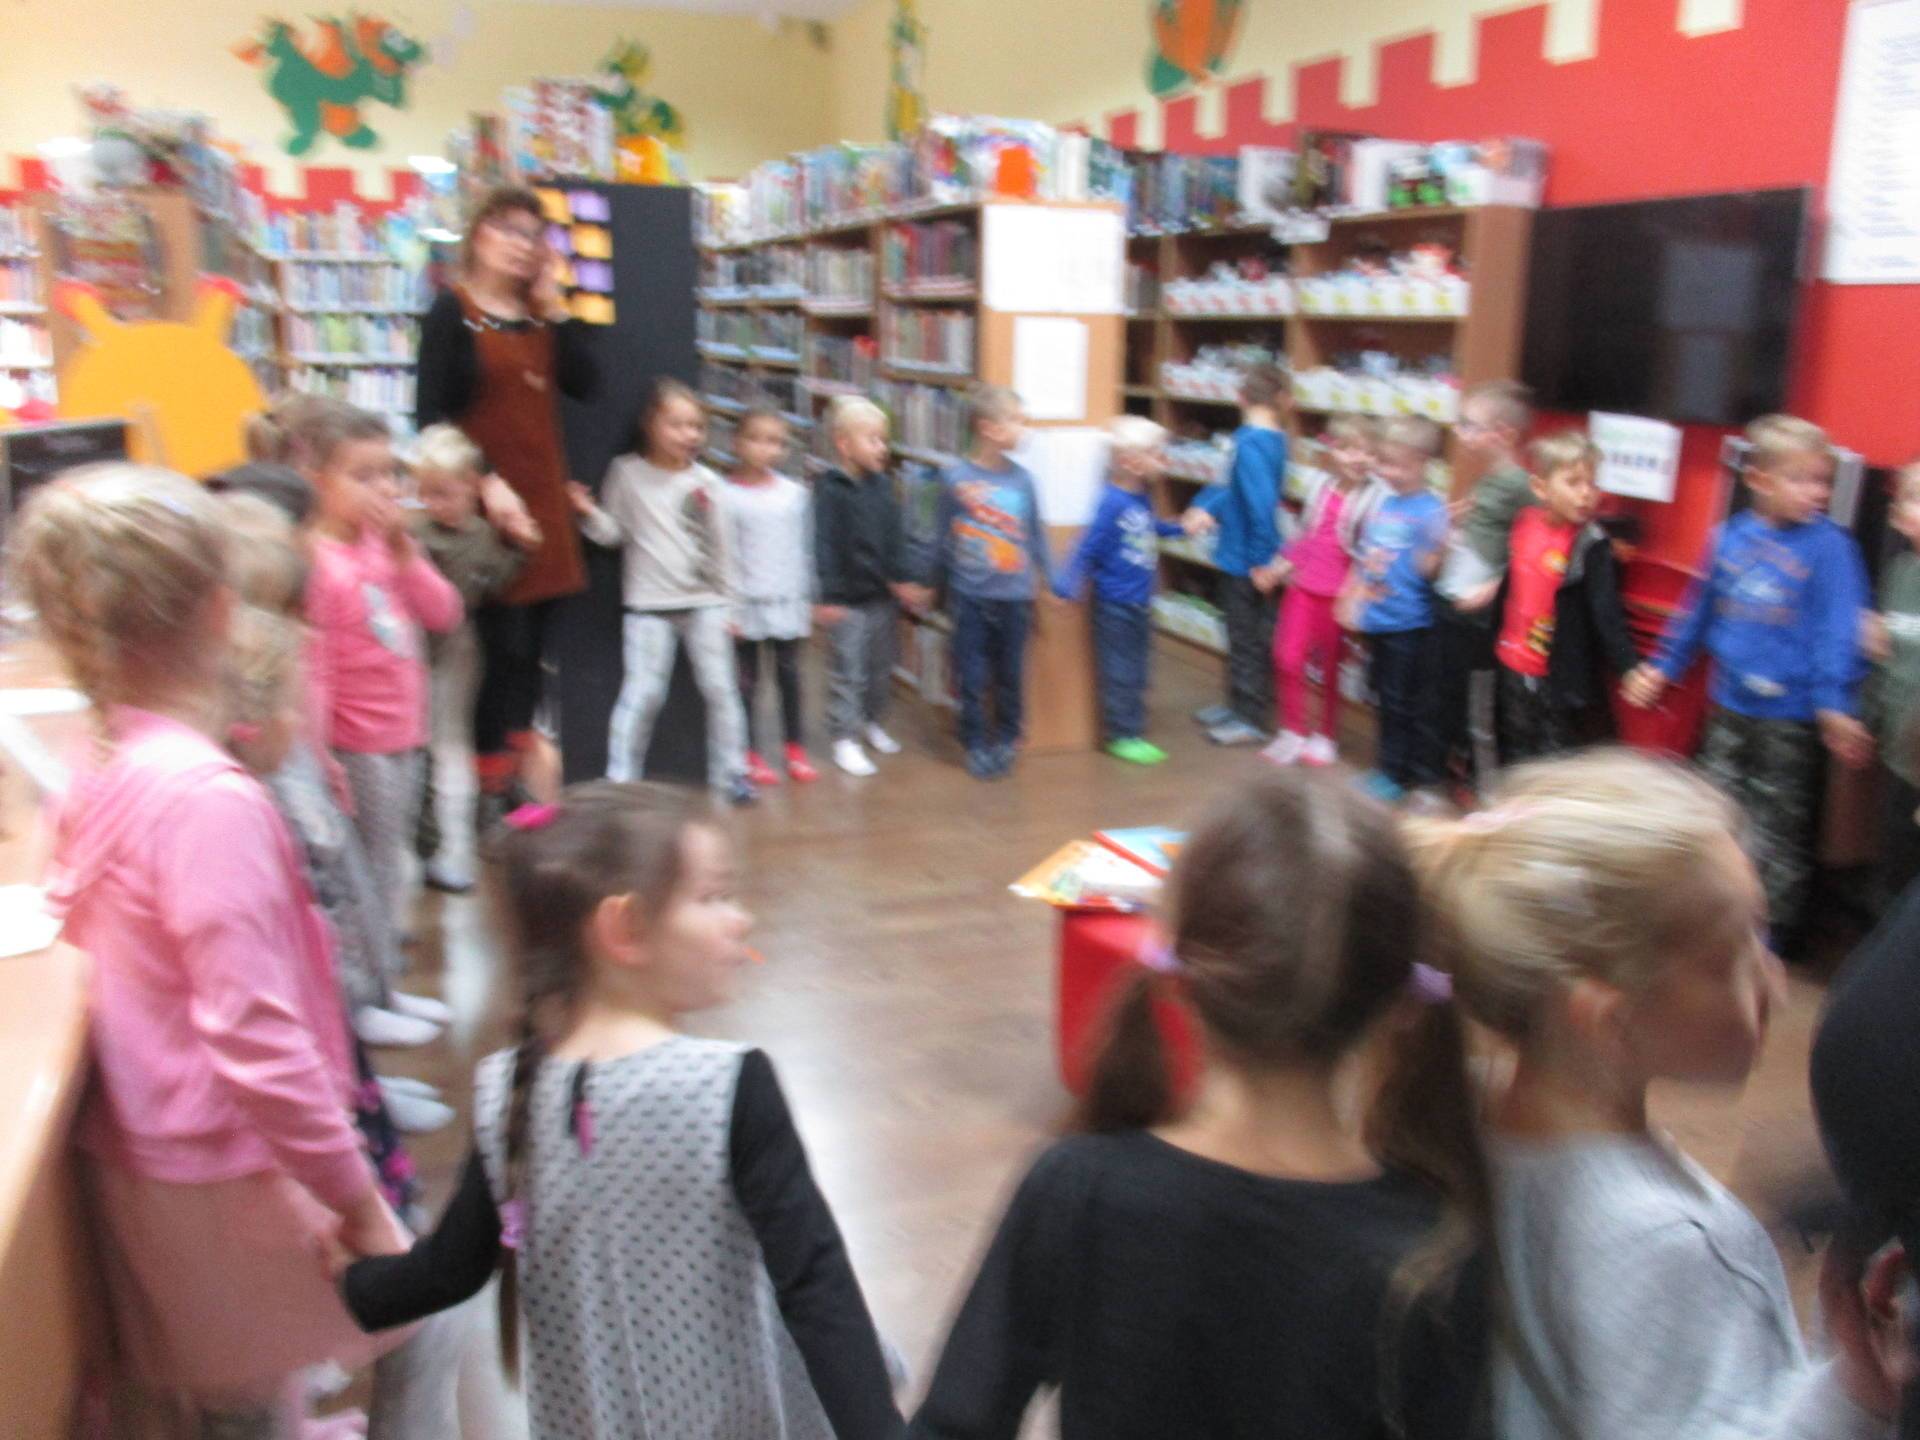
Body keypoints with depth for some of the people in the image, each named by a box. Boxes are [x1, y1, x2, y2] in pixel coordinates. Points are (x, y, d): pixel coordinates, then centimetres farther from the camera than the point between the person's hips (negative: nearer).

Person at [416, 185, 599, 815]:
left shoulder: (541, 316, 14)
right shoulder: (452, 310, -3)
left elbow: (585, 384, 1)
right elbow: (430, 415, -10)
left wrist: (554, 305, -2)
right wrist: (485, 482, -18)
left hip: (544, 501, 6)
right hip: (486, 504, -6)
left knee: (532, 650, 9)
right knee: (503, 647, -6)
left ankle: (517, 778, 19)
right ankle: (491, 784, 6)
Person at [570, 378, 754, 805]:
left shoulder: (705, 481, 4)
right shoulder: (627, 473, 0)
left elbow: (719, 546, 9)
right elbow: (613, 531, 3)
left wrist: (728, 602, 10)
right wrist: (590, 513, -17)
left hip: (704, 601, 2)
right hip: (649, 604, -2)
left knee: (720, 687, 3)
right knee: (642, 693, -5)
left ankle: (730, 773, 16)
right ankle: (620, 778, 6)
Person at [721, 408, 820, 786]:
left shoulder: (795, 494, 2)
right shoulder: (727, 497, -8)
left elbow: (803, 551, 8)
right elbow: (725, 557, -7)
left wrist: (807, 600, 8)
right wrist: (729, 608, -9)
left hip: (787, 603, 3)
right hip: (747, 605, -2)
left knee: (790, 677, 10)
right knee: (748, 681, 6)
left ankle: (795, 749, 22)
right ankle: (751, 754, 18)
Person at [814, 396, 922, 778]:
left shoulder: (883, 486, 4)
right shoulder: (830, 490, -15)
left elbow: (894, 539, 9)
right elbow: (823, 546, -17)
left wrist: (901, 580, 4)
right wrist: (827, 595, -20)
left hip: (882, 595, 6)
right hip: (847, 599, -6)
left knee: (881, 668, 18)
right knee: (847, 672, 1)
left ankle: (871, 722, 37)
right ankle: (844, 739, 11)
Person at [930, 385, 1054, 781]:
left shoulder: (1022, 478, -2)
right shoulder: (956, 479, -9)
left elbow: (1035, 534, 7)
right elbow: (941, 537, 1)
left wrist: (1048, 580, 11)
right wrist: (937, 585, 8)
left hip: (1014, 597, 2)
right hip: (970, 596, -2)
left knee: (1010, 675, 12)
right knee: (972, 677, 5)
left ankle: (1006, 739, 29)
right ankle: (975, 744, 21)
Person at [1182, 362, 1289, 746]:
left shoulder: (1250, 444, -23)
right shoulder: (1274, 440, 5)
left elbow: (1260, 503, -29)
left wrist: (1263, 559, -23)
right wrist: (1208, 507, -7)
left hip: (1244, 560, -8)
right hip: (1245, 558, 8)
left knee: (1248, 640, 3)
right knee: (1244, 636, 20)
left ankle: (1252, 720, 15)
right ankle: (1240, 705, 33)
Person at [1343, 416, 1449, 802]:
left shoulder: (1430, 510, -14)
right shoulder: (1383, 503, 8)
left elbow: (1427, 569, -20)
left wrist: (1440, 543, -36)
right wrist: (1352, 600, 13)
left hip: (1411, 623, -7)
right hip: (1378, 619, 7)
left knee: (1415, 704, 2)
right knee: (1389, 698, 18)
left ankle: (1425, 777, 14)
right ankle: (1390, 767, 30)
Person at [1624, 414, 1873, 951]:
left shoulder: (1828, 546, -11)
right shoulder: (1730, 538, 2)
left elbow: (1838, 632, -14)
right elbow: (1698, 610, 14)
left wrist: (1836, 706, -22)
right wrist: (1663, 667, 18)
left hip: (1790, 717, -5)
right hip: (1730, 706, 5)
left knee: (1779, 831, 6)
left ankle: (1775, 931, 21)